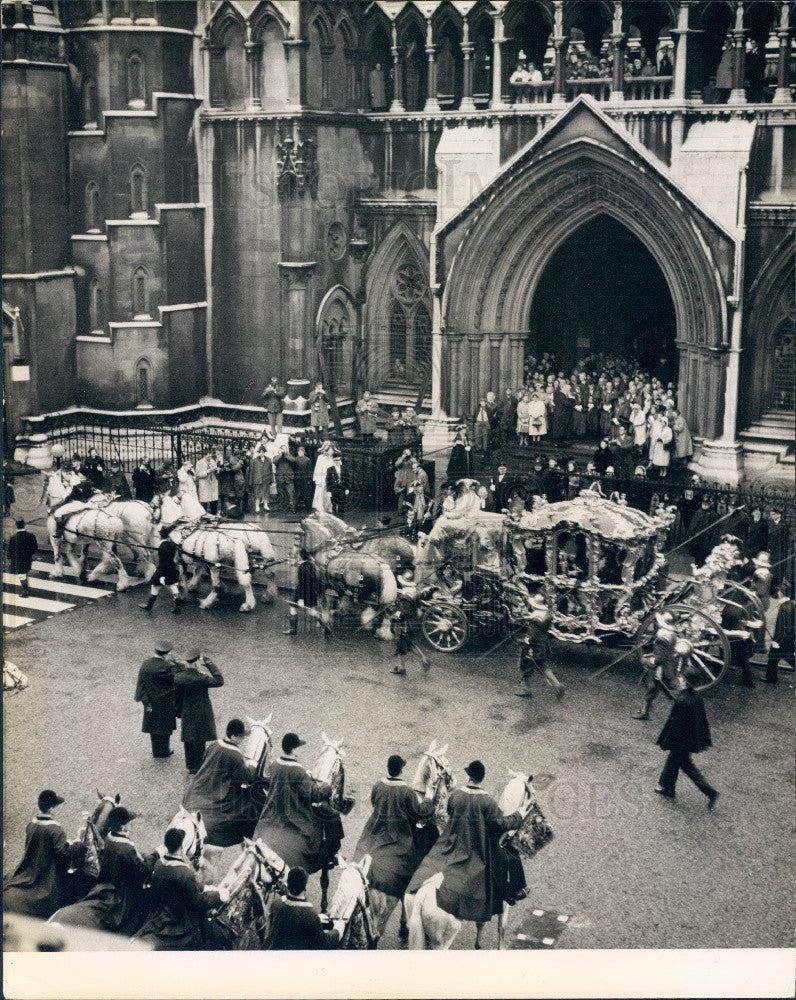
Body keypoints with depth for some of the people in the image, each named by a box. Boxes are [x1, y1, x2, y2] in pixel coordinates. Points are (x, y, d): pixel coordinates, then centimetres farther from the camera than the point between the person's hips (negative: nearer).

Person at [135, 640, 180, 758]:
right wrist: (172, 661, -12)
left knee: (154, 726, 17)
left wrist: (145, 701, 0)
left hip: (151, 703, 5)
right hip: (165, 703, -5)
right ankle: (164, 751, 24)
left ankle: (156, 751, 28)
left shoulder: (145, 665, -7)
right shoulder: (166, 667, -24)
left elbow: (141, 684, -5)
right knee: (165, 726, 13)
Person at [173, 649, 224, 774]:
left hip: (186, 715, 5)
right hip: (201, 716, -5)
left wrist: (178, 712, 15)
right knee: (199, 743, 10)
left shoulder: (178, 677, -10)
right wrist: (210, 664, -17)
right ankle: (197, 768, 20)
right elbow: (219, 681, -18)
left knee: (188, 742, 18)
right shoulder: (201, 678, -27)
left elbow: (177, 697, 1)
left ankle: (190, 766, 31)